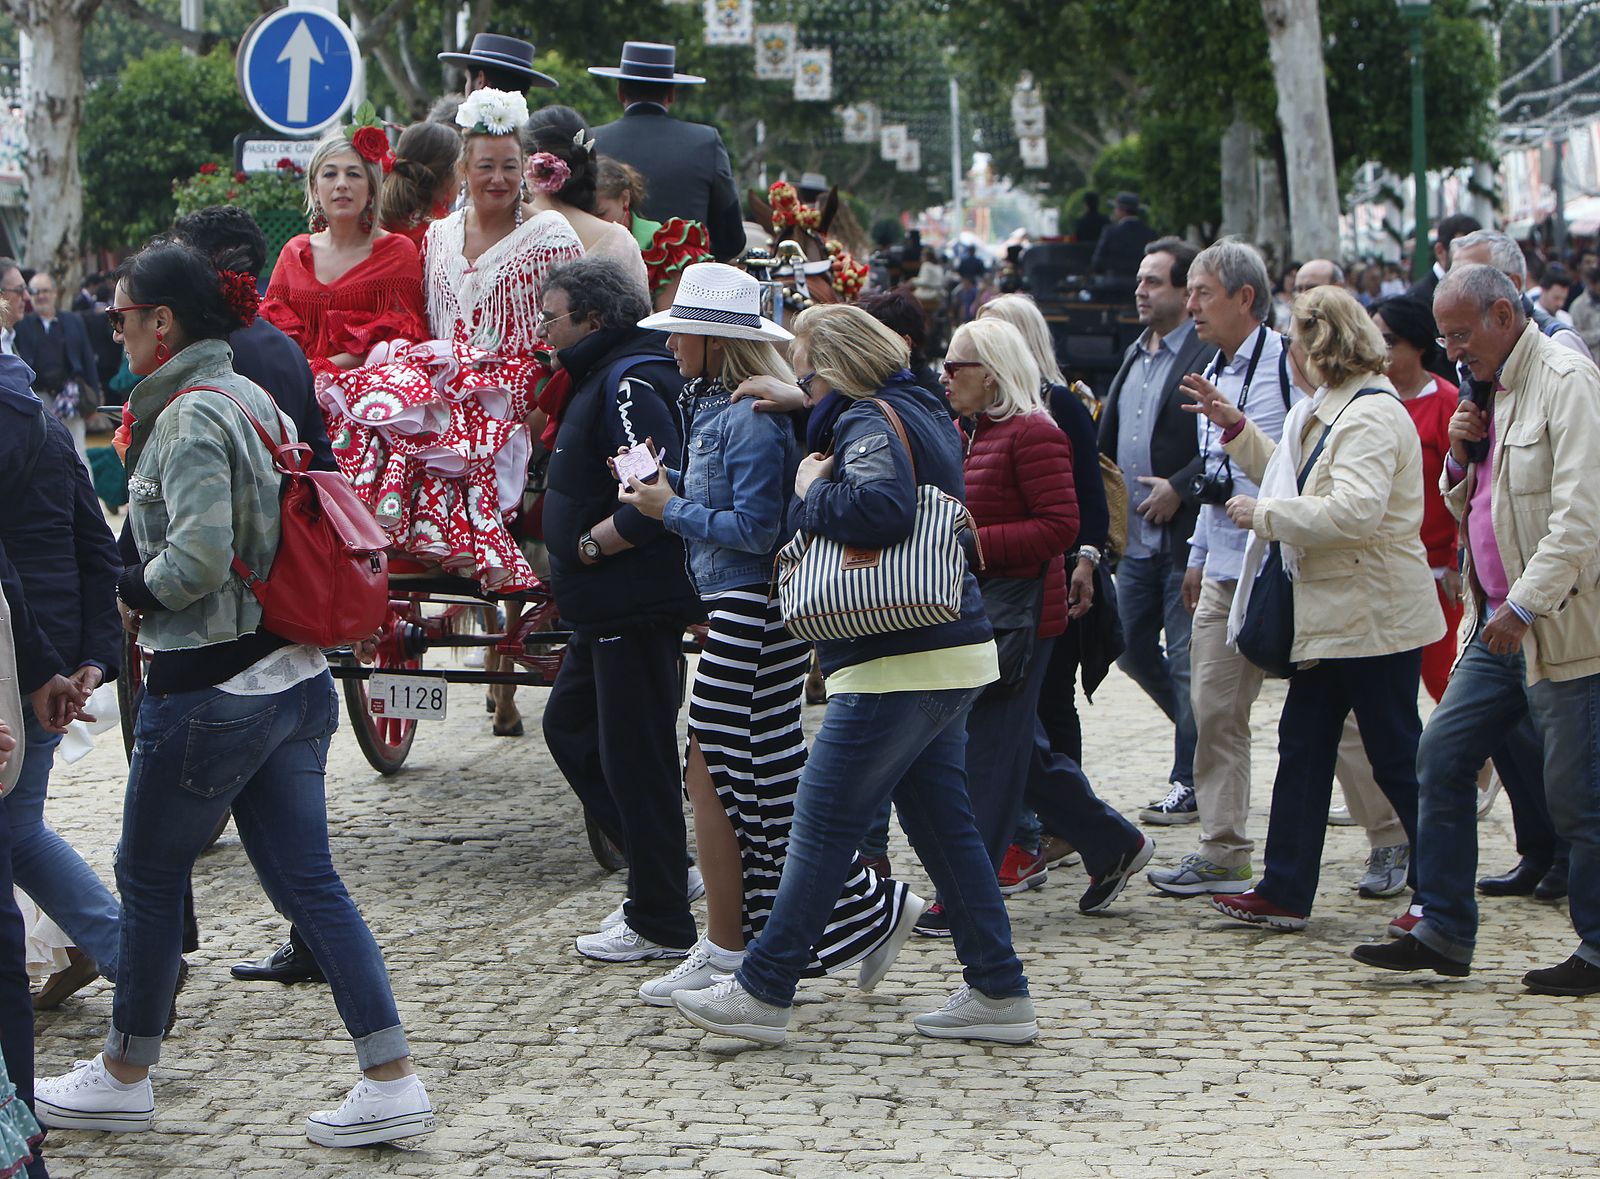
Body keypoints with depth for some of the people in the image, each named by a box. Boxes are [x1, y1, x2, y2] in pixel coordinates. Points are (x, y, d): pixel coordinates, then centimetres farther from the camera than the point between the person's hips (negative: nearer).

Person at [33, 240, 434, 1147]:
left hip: (210, 690, -8)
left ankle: (124, 1077, 22)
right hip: (294, 677, 8)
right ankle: (393, 1081, 3)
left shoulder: (191, 416, -16)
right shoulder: (255, 399, 11)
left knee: (151, 875, 9)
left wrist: (131, 591, -8)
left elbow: (199, 555, -26)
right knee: (308, 881, 7)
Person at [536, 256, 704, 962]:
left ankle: (661, 924, 6)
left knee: (635, 757, -4)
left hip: (638, 608, -11)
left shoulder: (630, 382, -19)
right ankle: (663, 872, 24)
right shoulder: (603, 377, 14)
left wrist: (589, 545, -17)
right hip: (607, 609, 11)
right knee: (568, 725, 18)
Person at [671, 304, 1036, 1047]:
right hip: (952, 656, 10)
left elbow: (882, 507, -32)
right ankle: (998, 993, 13)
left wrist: (812, 492, -15)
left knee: (823, 824, -3)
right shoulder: (925, 414, 16)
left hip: (899, 665, -10)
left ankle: (762, 992, 4)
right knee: (942, 823, 13)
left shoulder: (871, 423, -14)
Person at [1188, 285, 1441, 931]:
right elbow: (1291, 477, 27)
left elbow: (1355, 510, -30)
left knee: (1397, 757, -3)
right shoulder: (1330, 410, 16)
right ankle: (1284, 892, 15)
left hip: (1373, 616, -11)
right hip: (1335, 612, 11)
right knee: (1302, 744, 10)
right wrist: (1237, 427, 19)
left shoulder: (1372, 415, -18)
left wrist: (1264, 514, -21)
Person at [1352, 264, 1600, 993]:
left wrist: (1526, 604, -26)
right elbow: (1467, 509, 23)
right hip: (1499, 625, 9)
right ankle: (1443, 933, 12)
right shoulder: (1490, 390, 16)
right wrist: (1461, 458, 3)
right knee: (1442, 757, 6)